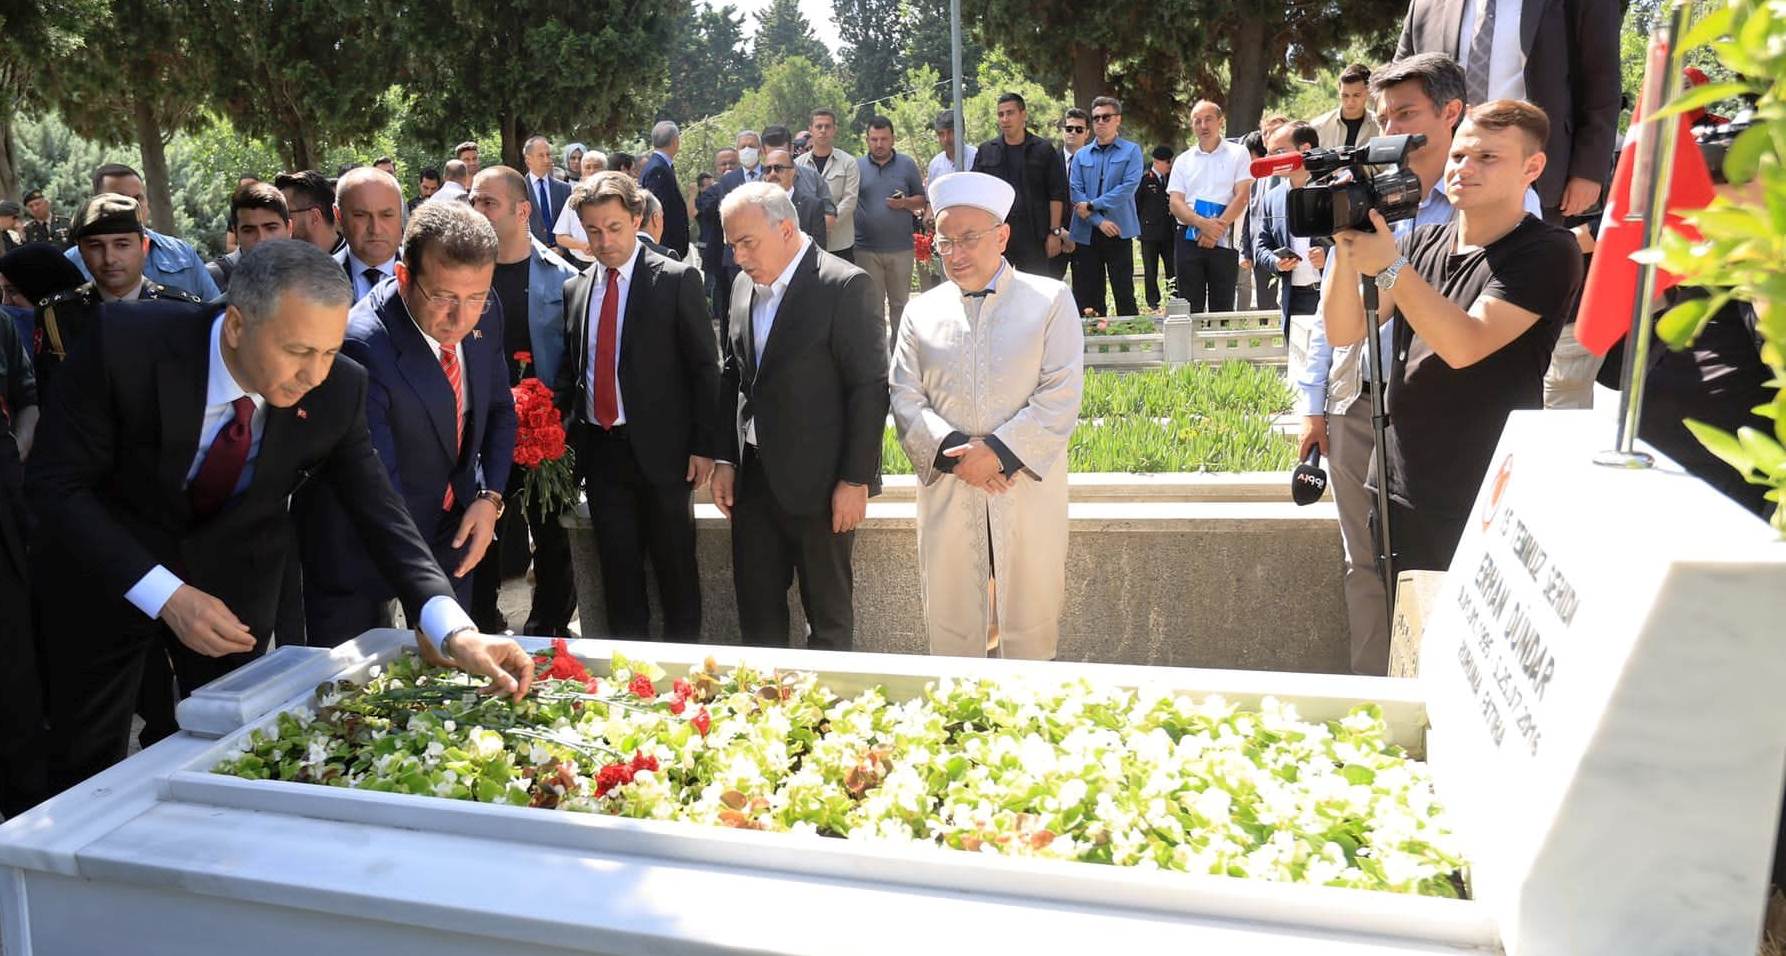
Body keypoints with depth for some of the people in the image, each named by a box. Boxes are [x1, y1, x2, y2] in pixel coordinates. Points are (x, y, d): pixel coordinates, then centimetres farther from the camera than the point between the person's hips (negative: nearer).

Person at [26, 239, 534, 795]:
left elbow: (381, 512, -20)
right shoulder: (127, 346, -28)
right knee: (87, 767, 12)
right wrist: (165, 595, -30)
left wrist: (454, 631, -35)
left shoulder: (339, 389, -22)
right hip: (108, 571, -1)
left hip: (235, 577, 2)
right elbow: (55, 484, -20)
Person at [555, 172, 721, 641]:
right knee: (618, 567, 11)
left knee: (675, 564, 6)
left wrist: (704, 446, -9)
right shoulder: (575, 288, 9)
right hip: (599, 449, 4)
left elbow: (704, 366, -5)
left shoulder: (676, 280, -4)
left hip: (660, 448, -4)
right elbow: (569, 370, 14)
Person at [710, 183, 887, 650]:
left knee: (828, 615, 7)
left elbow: (870, 388, -13)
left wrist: (856, 480, -14)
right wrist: (726, 458, 10)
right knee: (756, 611, 13)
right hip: (754, 476, 6)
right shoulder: (744, 287, 10)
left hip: (818, 482, -6)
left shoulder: (845, 286, -12)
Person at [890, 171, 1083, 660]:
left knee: (1032, 629, 7)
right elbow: (906, 400, 3)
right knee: (951, 629, 8)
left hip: (1028, 492, -2)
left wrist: (999, 451, -15)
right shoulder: (921, 312, 10)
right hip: (947, 494, 2)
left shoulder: (1050, 300, 3)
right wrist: (953, 452, -13)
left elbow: (1061, 397, -6)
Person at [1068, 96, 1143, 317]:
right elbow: (1075, 192, 1)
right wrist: (1099, 221, -12)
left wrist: (1092, 205, -10)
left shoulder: (1131, 151, 4)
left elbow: (1129, 186, -9)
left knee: (1124, 291, -1)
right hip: (1087, 233, 3)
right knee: (1087, 294, 4)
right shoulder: (1081, 155, 12)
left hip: (1119, 232, -3)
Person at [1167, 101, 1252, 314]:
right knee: (1190, 308, 1)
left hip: (1224, 239, -2)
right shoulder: (1183, 160, 14)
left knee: (1222, 309, 0)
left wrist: (1217, 227, -14)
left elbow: (1242, 197, -3)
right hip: (1189, 238, 2)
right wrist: (1203, 223, -14)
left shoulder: (1238, 154, 7)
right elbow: (1175, 203, 3)